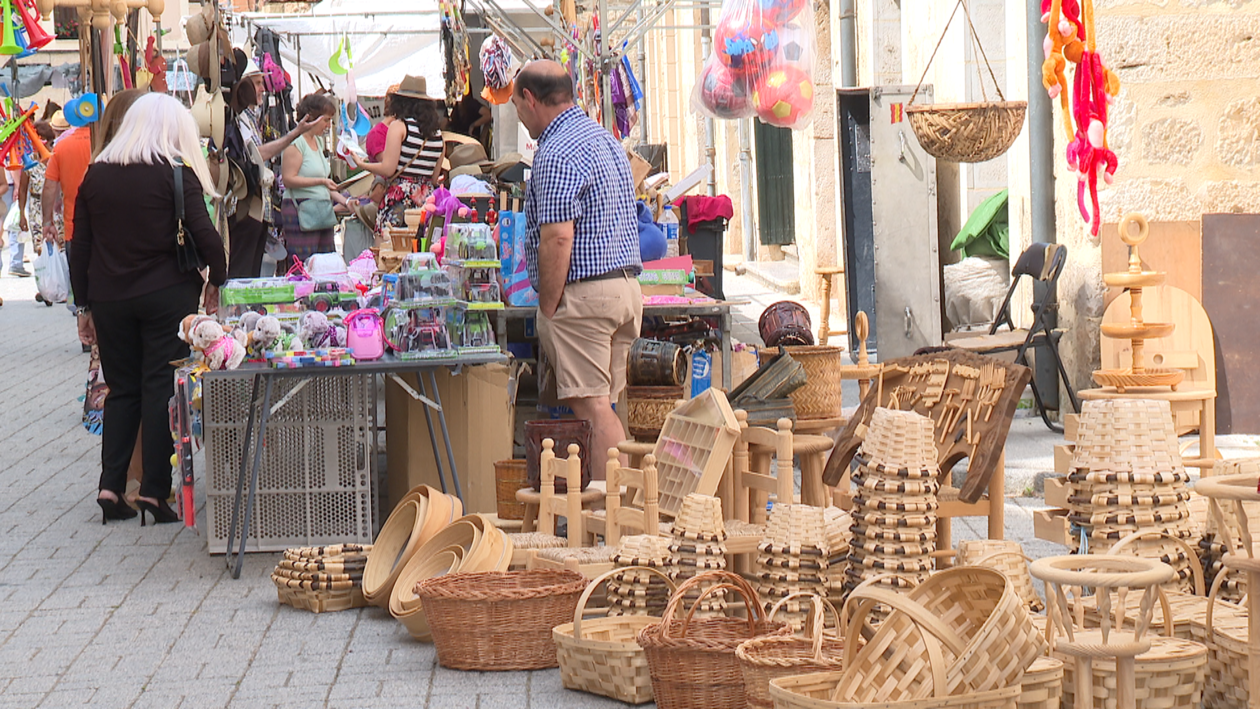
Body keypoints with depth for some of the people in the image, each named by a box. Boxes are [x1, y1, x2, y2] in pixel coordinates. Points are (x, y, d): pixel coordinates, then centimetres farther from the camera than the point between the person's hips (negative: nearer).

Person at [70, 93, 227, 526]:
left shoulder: (96, 174, 6)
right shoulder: (177, 174, -6)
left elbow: (81, 247, 8)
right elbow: (204, 235, -11)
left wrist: (84, 304, 14)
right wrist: (217, 280, 4)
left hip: (109, 299, 4)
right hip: (167, 295, -4)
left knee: (122, 391, 13)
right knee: (162, 390, 1)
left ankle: (110, 489, 6)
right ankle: (154, 492, -3)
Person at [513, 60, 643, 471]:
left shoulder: (557, 154, -14)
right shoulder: (604, 138, 18)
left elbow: (558, 240, -21)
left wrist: (548, 309, -14)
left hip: (581, 292, -10)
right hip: (627, 285, 10)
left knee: (591, 406, -8)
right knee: (602, 403, 12)